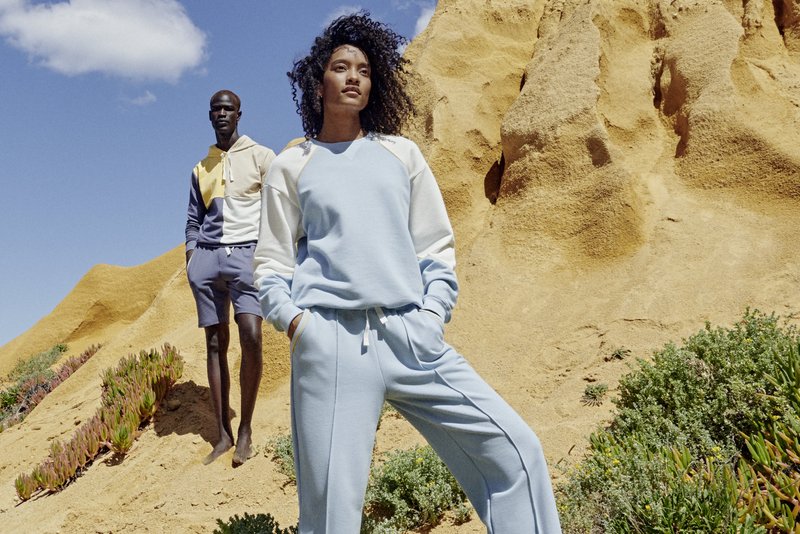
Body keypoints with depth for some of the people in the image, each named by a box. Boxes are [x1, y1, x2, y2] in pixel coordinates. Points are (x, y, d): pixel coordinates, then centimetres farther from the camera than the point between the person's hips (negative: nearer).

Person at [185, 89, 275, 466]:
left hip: (247, 252, -4)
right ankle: (222, 434, 7)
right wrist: (191, 256, 9)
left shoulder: (261, 157, 8)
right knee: (215, 344, 2)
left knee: (250, 335, -21)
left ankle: (245, 430, -9)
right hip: (208, 256, 4)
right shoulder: (201, 168, 21)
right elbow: (194, 219, 22)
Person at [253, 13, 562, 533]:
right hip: (331, 340, -2)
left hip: (412, 335, 2)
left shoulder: (401, 154, 17)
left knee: (515, 450, -4)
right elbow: (272, 262, 12)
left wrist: (434, 312, 1)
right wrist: (292, 318, -6)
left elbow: (436, 247, 16)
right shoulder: (291, 166, 13)